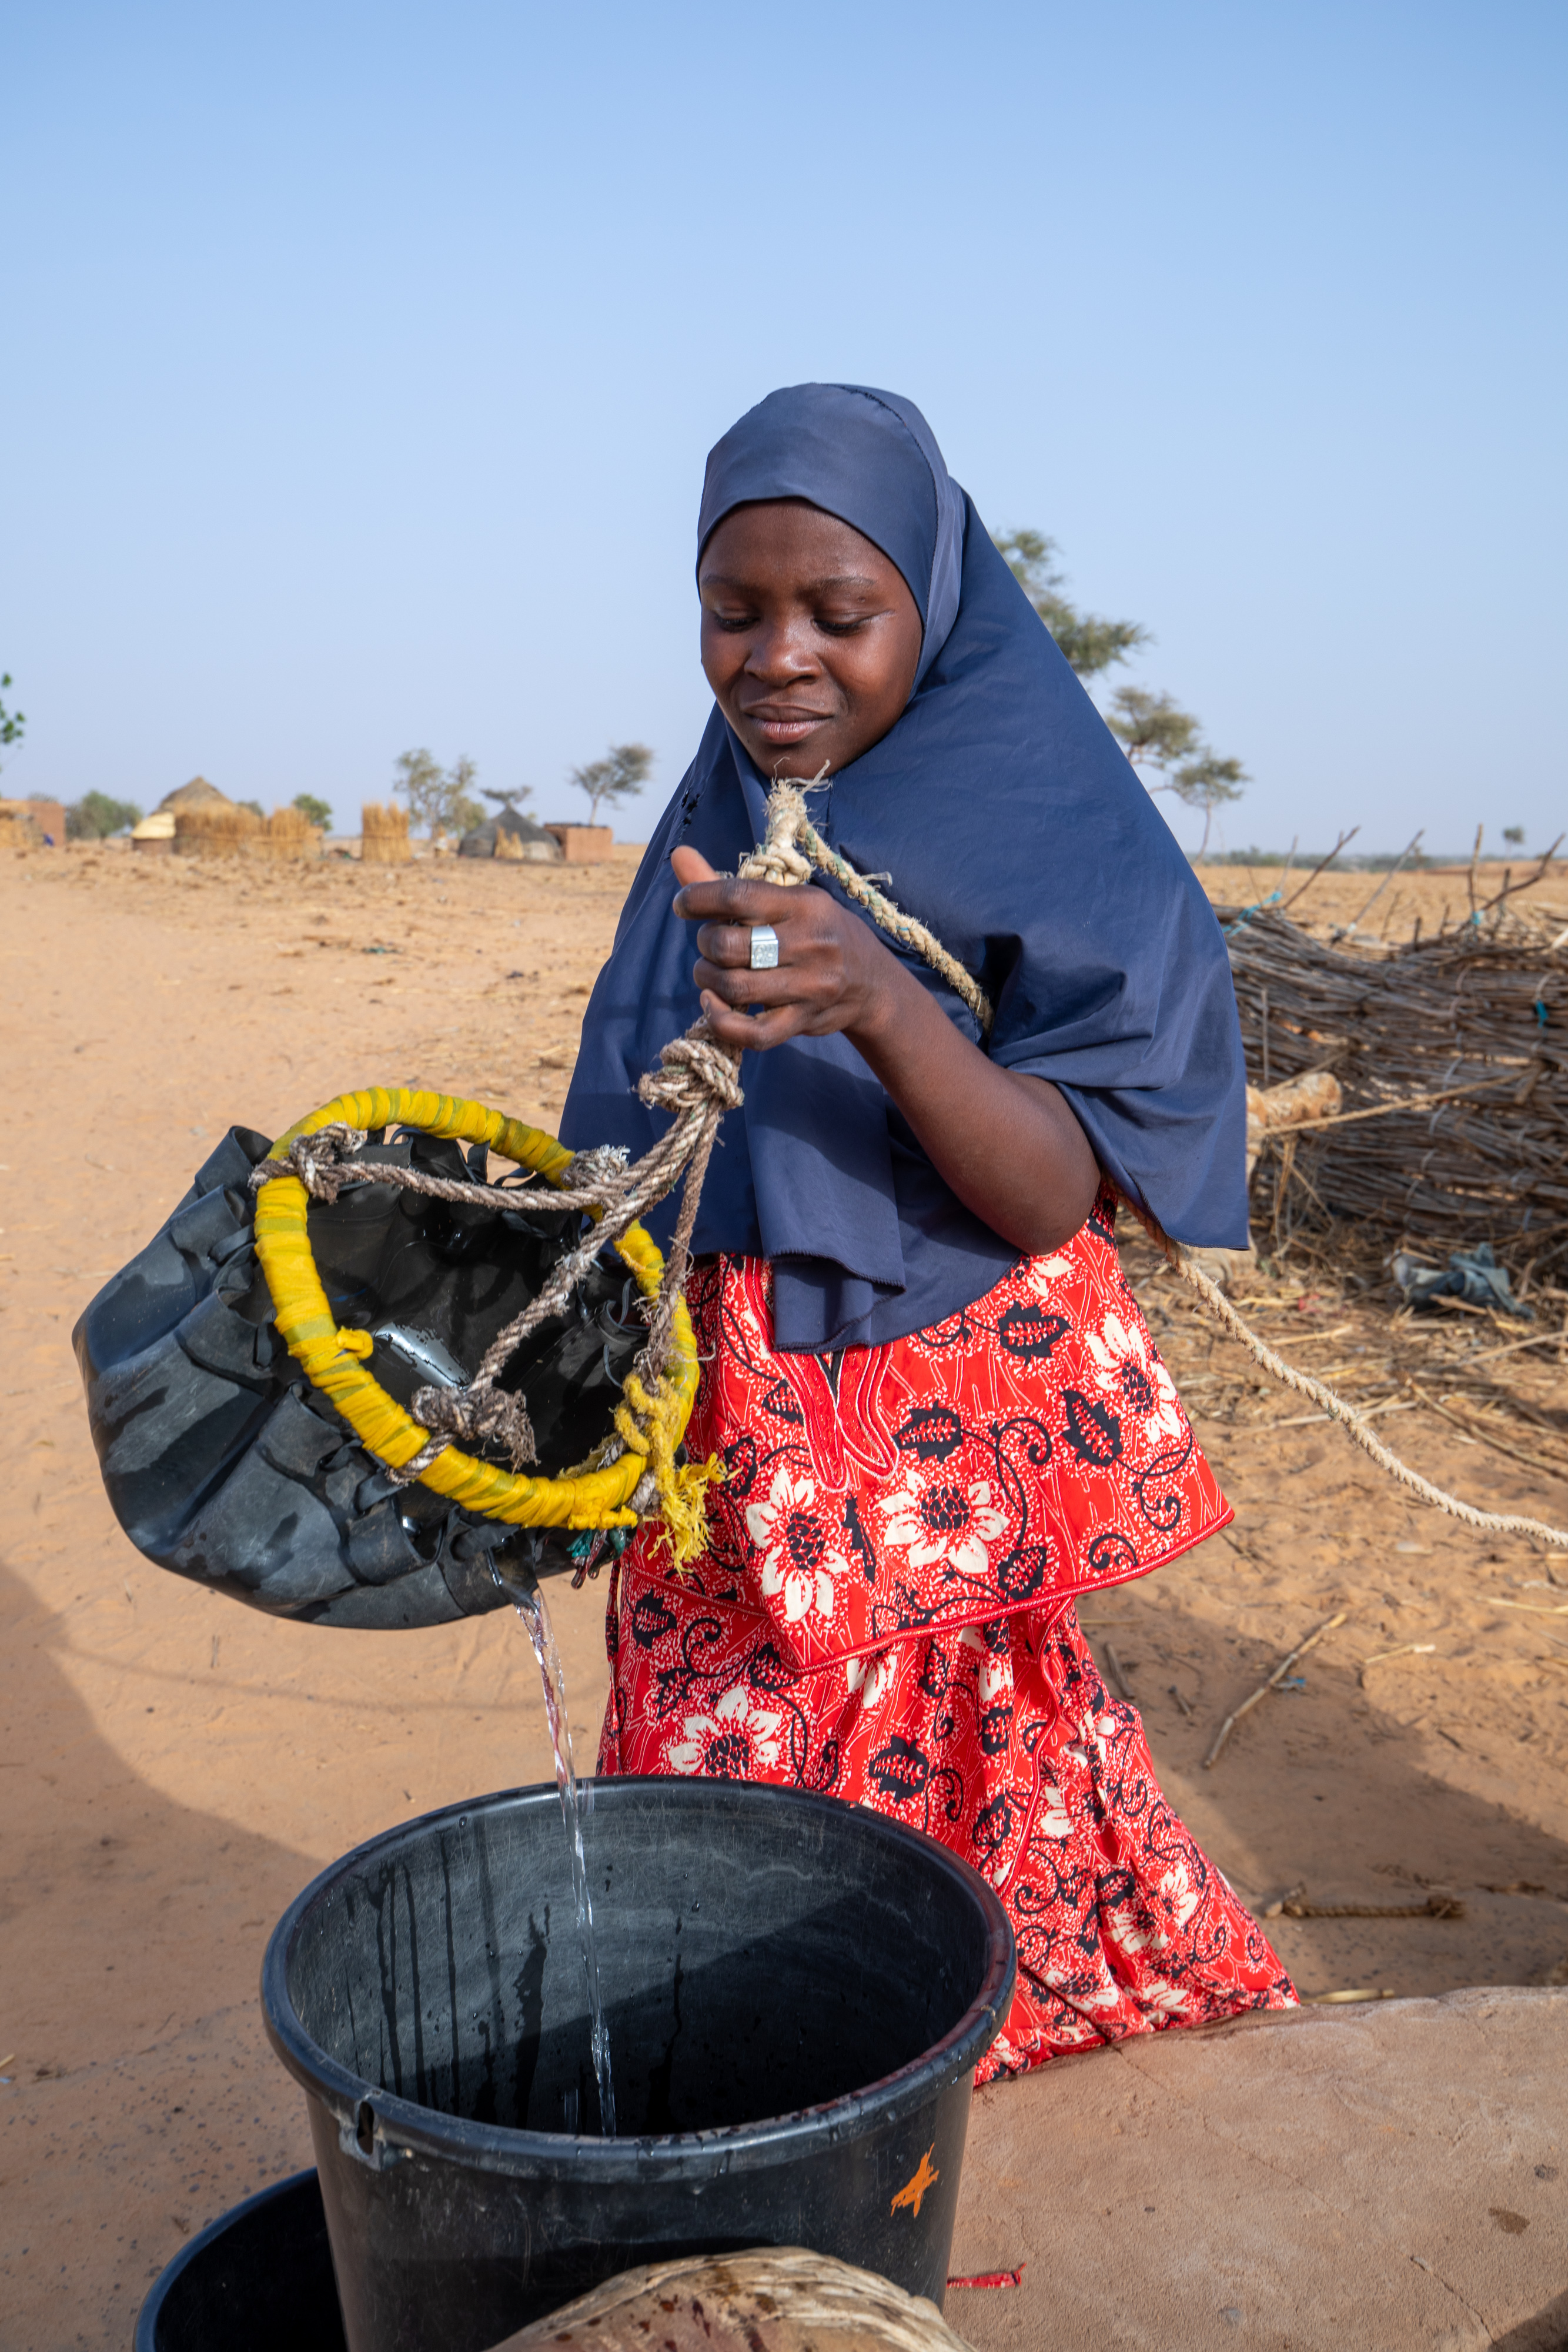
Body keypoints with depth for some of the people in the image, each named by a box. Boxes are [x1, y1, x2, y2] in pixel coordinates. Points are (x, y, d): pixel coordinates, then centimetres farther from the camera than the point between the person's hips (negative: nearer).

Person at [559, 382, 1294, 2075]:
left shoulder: (1052, 834, -8)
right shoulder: (717, 821, 8)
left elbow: (1054, 1199, -17)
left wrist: (881, 1005, -32)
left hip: (938, 1452, -5)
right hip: (726, 1426, 5)